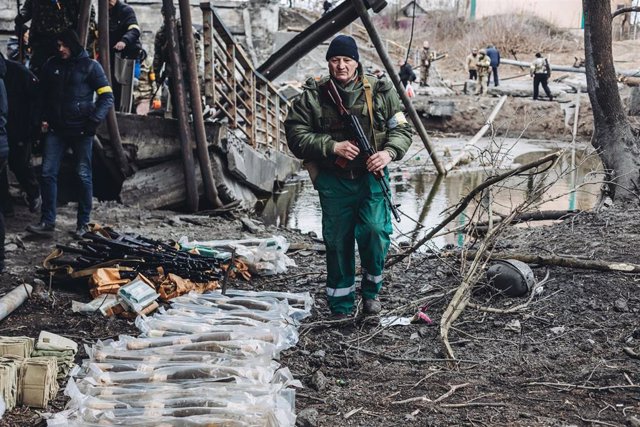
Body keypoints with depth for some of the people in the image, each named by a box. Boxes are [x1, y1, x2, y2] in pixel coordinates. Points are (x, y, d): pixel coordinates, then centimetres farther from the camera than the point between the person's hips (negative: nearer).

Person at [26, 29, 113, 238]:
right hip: (56, 129, 4)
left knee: (83, 175, 3)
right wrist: (44, 117, 7)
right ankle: (47, 222, 1)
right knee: (48, 173, -3)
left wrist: (94, 119, -16)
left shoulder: (90, 66, -3)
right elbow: (43, 94, 20)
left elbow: (107, 96, -5)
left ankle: (83, 223, 13)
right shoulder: (51, 65, 9)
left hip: (82, 130, -4)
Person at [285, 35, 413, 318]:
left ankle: (371, 290, 15)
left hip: (371, 176, 0)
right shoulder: (313, 96, -1)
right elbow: (296, 135, -6)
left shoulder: (380, 92, 3)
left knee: (375, 231, -13)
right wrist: (332, 147, -17)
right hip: (334, 181, 0)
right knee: (337, 242, 5)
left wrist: (389, 152, -14)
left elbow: (401, 128, 6)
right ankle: (340, 308, 18)